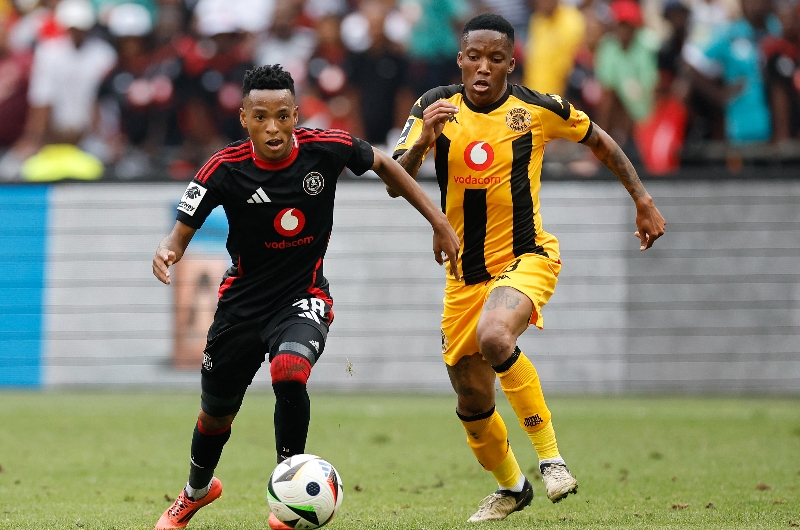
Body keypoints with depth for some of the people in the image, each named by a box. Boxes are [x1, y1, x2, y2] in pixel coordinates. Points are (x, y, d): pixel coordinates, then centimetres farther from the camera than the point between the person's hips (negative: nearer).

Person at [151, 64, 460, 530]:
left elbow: (383, 164, 3)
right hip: (243, 299, 1)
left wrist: (440, 222, 3)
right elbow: (183, 231, -13)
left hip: (303, 297, -1)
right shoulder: (226, 169, -18)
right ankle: (197, 490, 49)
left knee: (289, 372, -33)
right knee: (216, 412, 15)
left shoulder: (326, 149, -16)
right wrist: (167, 252, -38)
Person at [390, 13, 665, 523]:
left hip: (527, 257, -4)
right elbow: (395, 185, -13)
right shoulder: (437, 107, -5)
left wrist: (643, 201, 13)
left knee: (494, 336, -36)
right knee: (473, 404, 11)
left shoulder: (539, 109, -8)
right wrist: (424, 140, -32)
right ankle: (511, 486, 40)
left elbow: (600, 141, 11)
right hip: (466, 274, 4)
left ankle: (551, 456, -23)